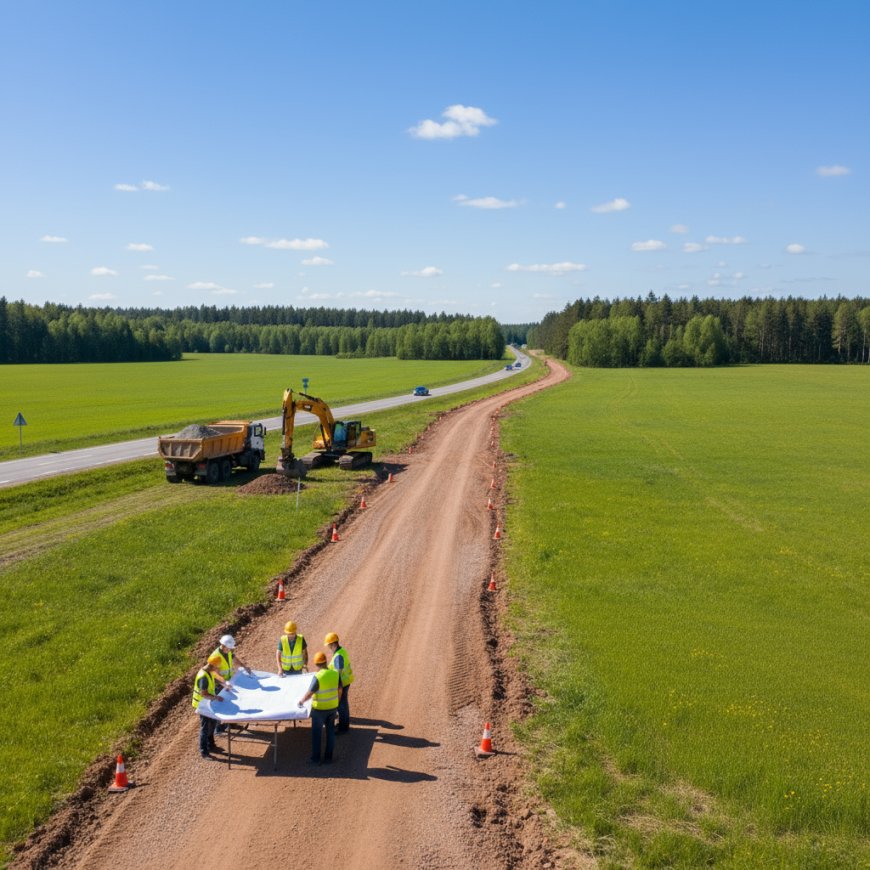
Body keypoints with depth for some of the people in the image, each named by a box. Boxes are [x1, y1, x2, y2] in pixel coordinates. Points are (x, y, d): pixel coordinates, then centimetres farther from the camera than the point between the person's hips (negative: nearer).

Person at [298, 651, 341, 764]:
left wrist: (302, 700, 0)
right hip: (333, 707, 5)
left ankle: (315, 758, 18)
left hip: (319, 709, -5)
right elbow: (339, 690, 4)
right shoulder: (335, 674, -7)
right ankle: (328, 758, 23)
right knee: (330, 732, 15)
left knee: (316, 733, 10)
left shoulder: (317, 677, -23)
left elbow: (309, 693, -18)